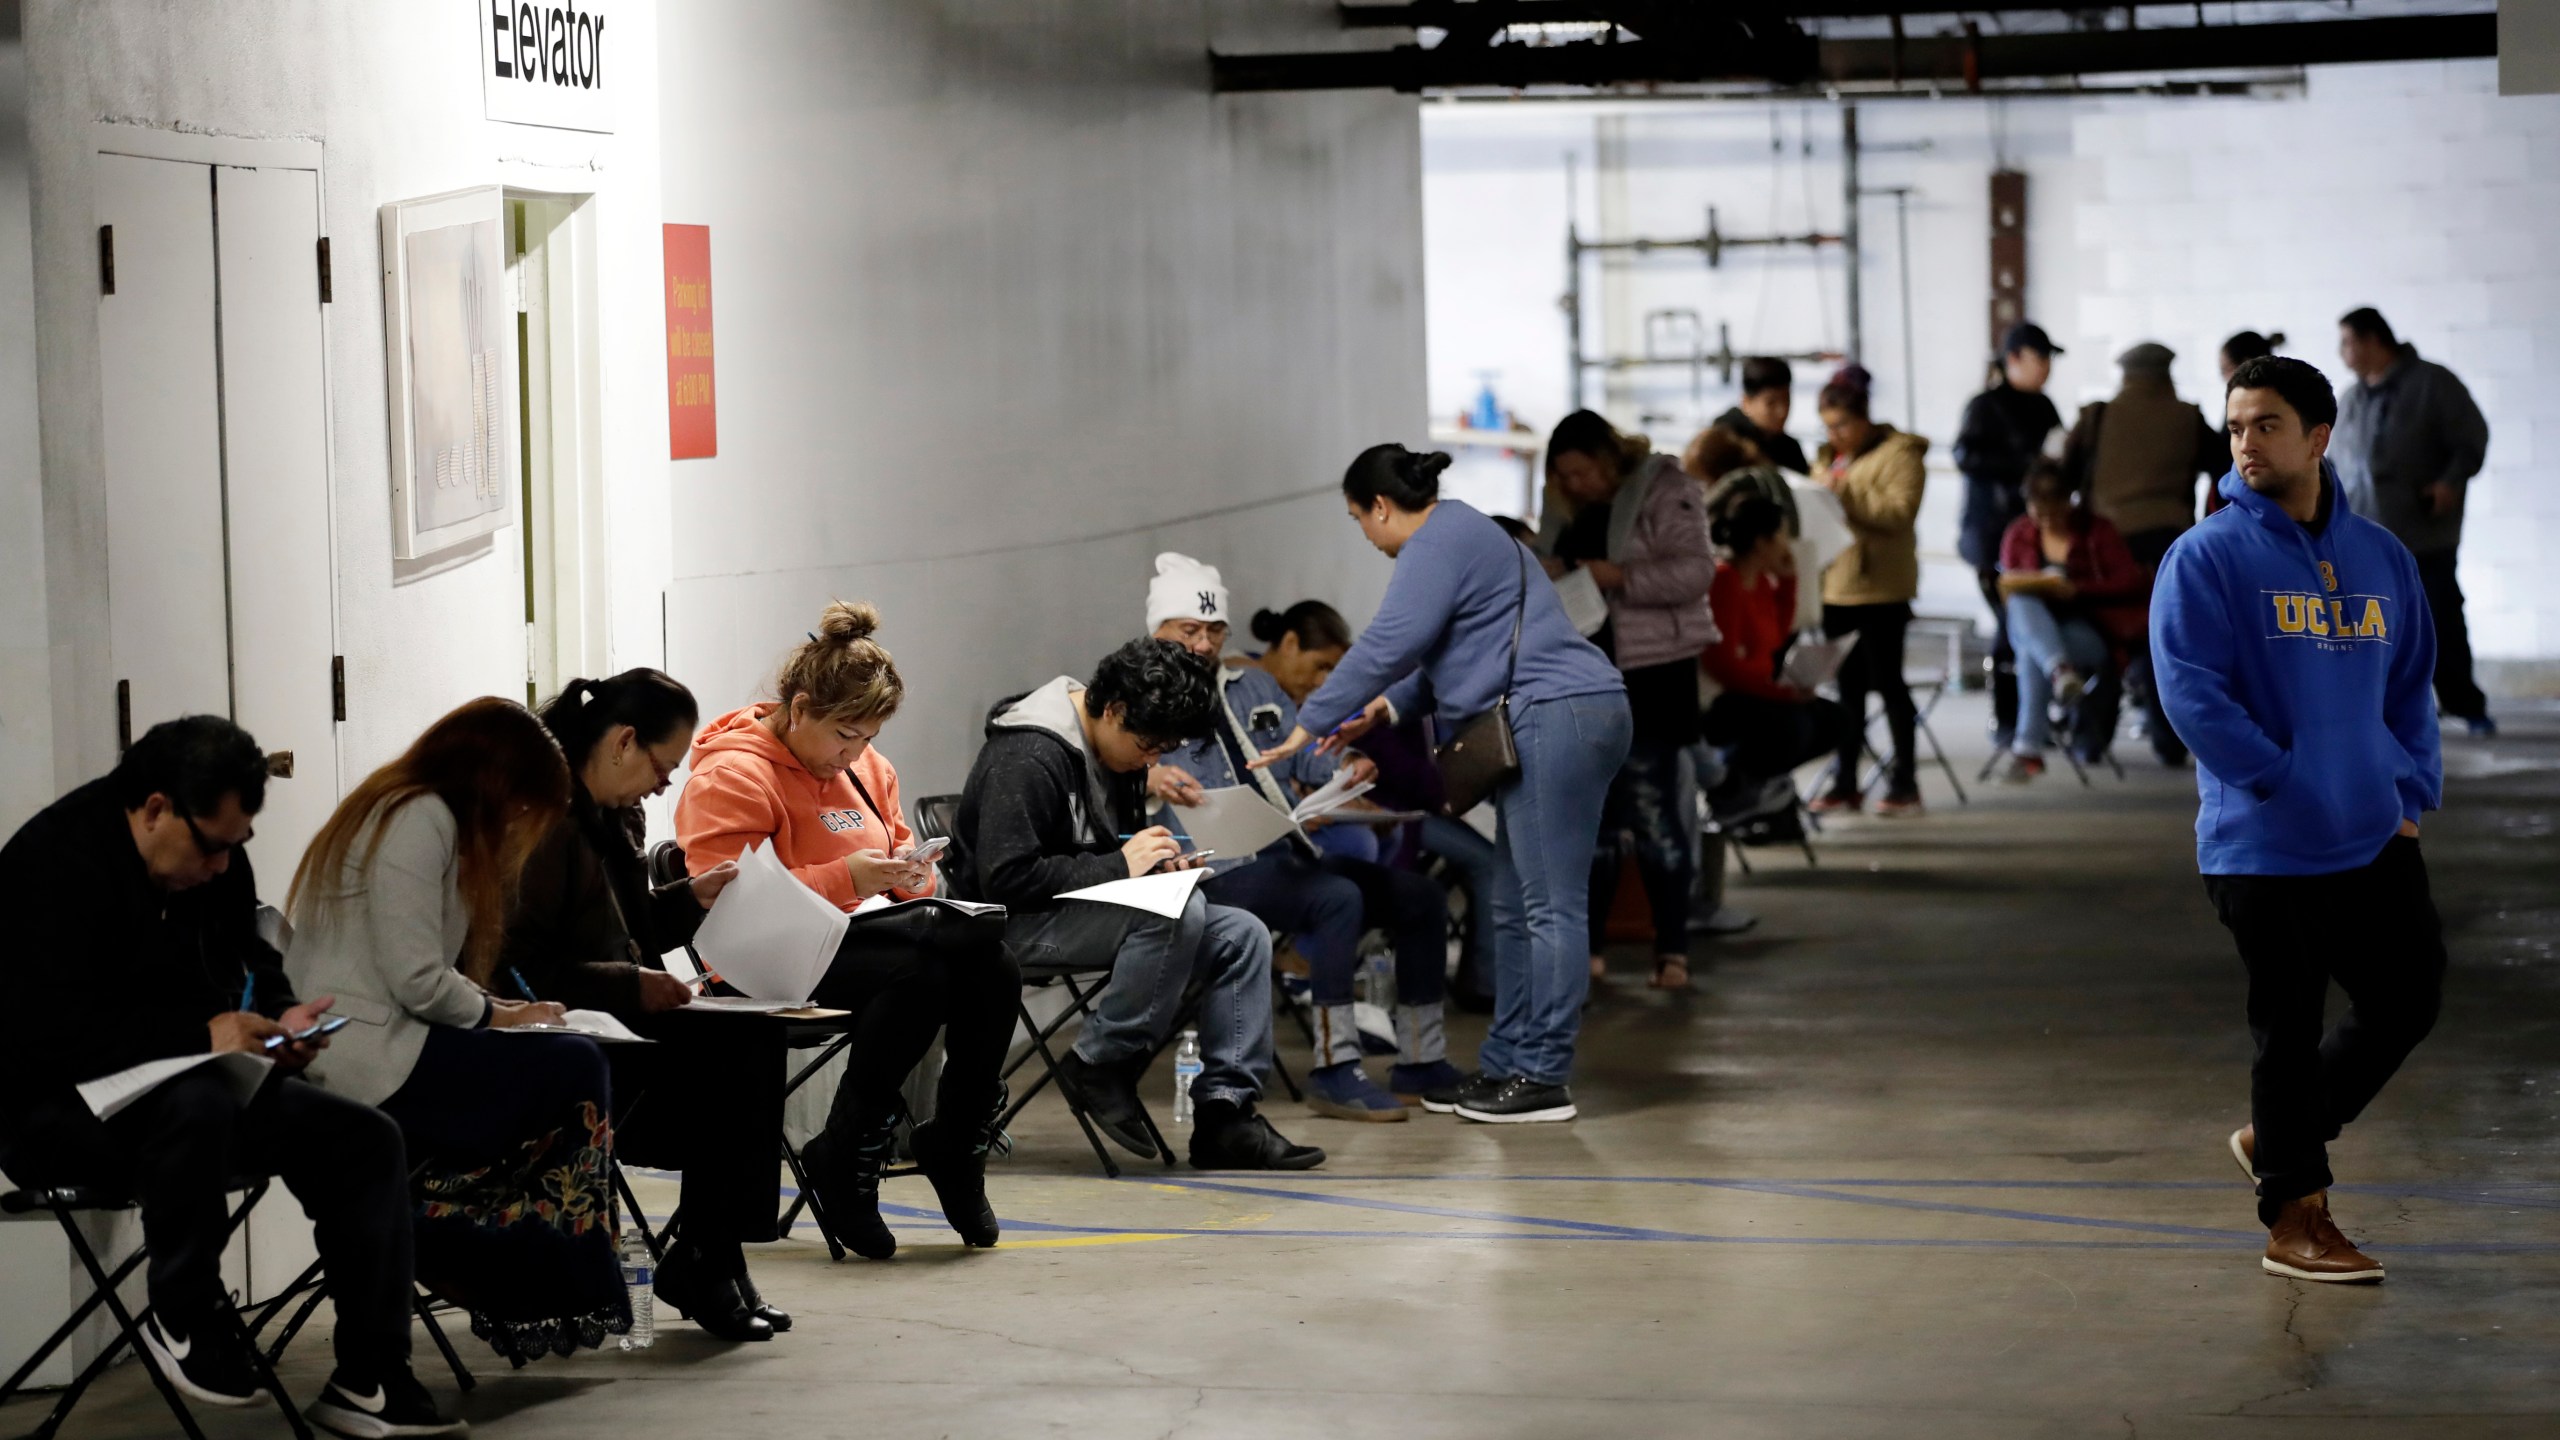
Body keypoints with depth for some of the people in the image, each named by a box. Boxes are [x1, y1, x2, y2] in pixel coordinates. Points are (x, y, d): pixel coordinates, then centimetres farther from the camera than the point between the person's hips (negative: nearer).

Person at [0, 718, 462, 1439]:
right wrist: (201, 1033, -32)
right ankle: (181, 1314, -17)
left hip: (200, 1086, 9)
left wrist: (280, 1015, -5)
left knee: (367, 1141, -5)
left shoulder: (217, 856, 5)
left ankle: (368, 1380, -2)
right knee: (194, 1103, -40)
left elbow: (252, 963, 19)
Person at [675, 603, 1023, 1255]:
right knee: (918, 975, -36)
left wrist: (911, 871, 2)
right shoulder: (731, 777, -9)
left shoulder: (865, 766, 18)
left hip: (863, 934, 7)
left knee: (989, 962, -24)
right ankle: (843, 1161, -19)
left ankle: (955, 1144, -5)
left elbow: (897, 847, 30)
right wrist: (845, 879, -25)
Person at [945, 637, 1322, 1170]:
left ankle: (1224, 1114, -12)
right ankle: (1101, 1066, -18)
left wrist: (1157, 861, 1)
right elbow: (1007, 877, -26)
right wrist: (1119, 866, -22)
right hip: (1017, 923, -9)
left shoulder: (1119, 750, 11)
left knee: (1242, 936, -9)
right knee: (1180, 910, -32)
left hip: (1094, 912, 10)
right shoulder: (1028, 757, -19)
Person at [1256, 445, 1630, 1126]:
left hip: (1555, 716, -11)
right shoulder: (1460, 533, 25)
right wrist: (1387, 708, 23)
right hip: (1567, 722, 11)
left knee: (1550, 907, -8)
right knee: (1519, 909, 13)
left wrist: (1308, 726, -9)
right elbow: (1448, 651, 33)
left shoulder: (1438, 544, -8)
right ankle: (1504, 1066, 17)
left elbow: (1389, 642, -16)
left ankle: (1544, 1079, -7)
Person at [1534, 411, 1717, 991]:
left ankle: (1673, 952, -1)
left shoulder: (1662, 493, -8)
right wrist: (1546, 575, 1)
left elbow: (1696, 569, -16)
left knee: (1653, 812, -7)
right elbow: (1553, 570, 24)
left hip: (1649, 672, -7)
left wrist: (1621, 577, -24)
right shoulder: (1568, 509, 13)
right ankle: (1587, 945, 16)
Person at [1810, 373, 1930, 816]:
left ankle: (1905, 783, 5)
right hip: (1836, 585, 7)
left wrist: (1846, 492, -23)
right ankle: (1845, 784, 14)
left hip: (1880, 586, -7)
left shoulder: (1898, 455, -7)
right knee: (1847, 685, 10)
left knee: (1886, 681, -2)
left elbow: (1901, 511, -19)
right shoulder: (1828, 457, 18)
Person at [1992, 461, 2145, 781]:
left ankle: (2028, 748, -43)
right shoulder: (2019, 535, 14)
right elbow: (2008, 588, 8)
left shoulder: (2096, 530, 6)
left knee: (2031, 654, -36)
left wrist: (2076, 589, -12)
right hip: (2034, 628, 3)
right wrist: (2040, 583, -13)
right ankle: (2060, 672, -58)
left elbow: (2130, 582, -3)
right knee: (2022, 602, -34)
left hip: (2089, 631, -3)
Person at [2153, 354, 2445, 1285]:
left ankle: (2279, 1136, 29)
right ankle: (2294, 1216, 16)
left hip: (2378, 841, 6)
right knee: (2289, 1025, 3)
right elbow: (2192, 692, -14)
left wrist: (2413, 791, 2)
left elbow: (2411, 685, 16)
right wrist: (2291, 788, -17)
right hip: (2263, 849, -5)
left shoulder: (2381, 557, 9)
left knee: (2409, 998, 10)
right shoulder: (2208, 558, -8)